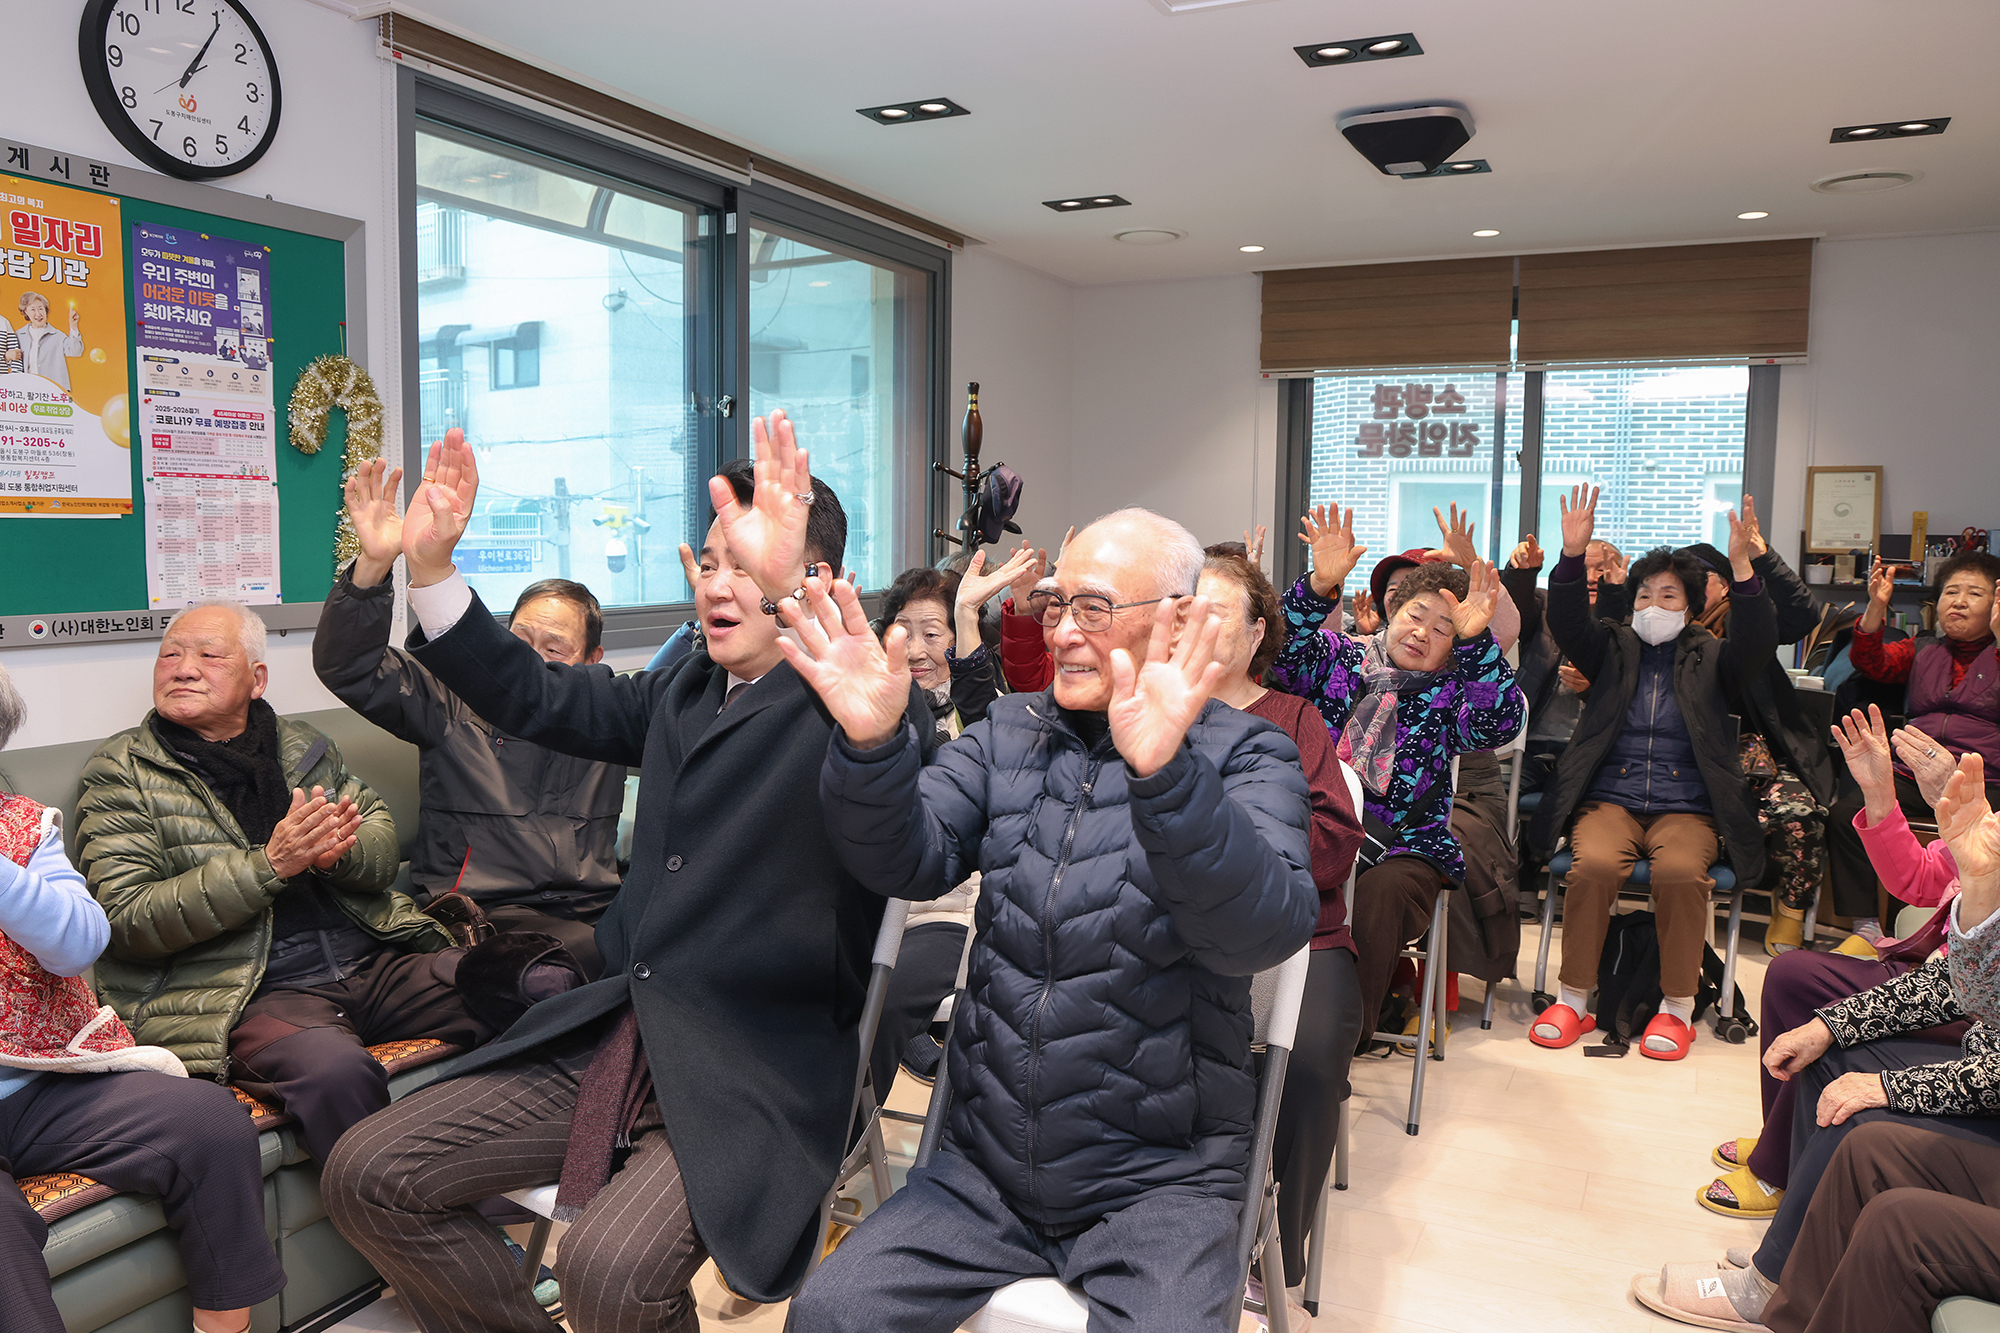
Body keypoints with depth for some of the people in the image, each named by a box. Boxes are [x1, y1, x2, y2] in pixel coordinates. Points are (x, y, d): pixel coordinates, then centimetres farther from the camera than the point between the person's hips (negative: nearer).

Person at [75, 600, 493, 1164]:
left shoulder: (303, 746, 19)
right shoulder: (120, 773, 5)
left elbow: (382, 842, 15)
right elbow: (124, 918, -6)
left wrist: (332, 853, -10)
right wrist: (269, 865, -17)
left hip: (377, 958, 5)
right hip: (248, 990, -4)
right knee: (335, 1070, -38)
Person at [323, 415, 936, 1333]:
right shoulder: (684, 692, 13)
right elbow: (536, 699, 19)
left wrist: (785, 584, -46)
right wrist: (429, 564, 8)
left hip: (754, 1072, -7)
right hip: (614, 1041, 7)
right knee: (366, 1178, 3)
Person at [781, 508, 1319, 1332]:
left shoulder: (1247, 758, -6)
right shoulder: (1008, 733, 6)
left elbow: (1266, 931, -24)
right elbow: (909, 861, -7)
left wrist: (1164, 773, -41)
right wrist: (870, 742, -27)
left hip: (1159, 1178, -3)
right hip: (985, 1161, 3)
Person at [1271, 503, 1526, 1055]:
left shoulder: (1449, 694, 10)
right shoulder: (1338, 659, 13)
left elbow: (1502, 722, -11)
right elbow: (1281, 652, -7)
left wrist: (1475, 640, -24)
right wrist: (1319, 587, -23)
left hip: (1404, 851, 0)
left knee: (1376, 896, -33)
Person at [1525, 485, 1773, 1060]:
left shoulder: (1709, 658, 14)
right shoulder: (1614, 650, 16)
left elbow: (1757, 646, -6)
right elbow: (1569, 624, -2)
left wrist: (1741, 569, -22)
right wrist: (1573, 555, -20)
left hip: (1685, 805, 0)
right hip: (1610, 796, 1)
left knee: (1681, 868, -32)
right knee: (1594, 863, -30)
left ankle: (1678, 1007, -14)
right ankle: (1572, 997, -16)